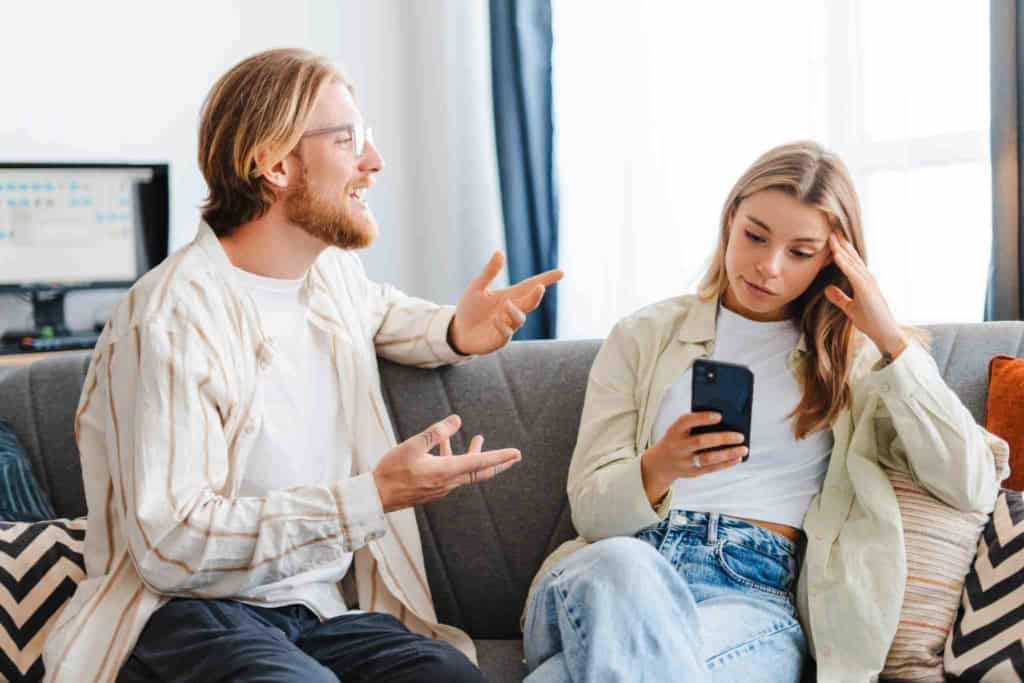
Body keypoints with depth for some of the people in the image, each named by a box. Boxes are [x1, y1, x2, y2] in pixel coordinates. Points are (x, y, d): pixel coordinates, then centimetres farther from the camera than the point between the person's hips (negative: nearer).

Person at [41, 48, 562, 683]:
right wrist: (375, 497, -24)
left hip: (319, 610, 6)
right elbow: (170, 544, -20)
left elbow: (376, 308, 39)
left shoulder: (331, 268, 12)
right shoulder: (173, 319, -15)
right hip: (185, 610, -5)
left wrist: (453, 331, 14)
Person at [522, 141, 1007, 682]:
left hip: (754, 592, -1)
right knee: (621, 566, -40)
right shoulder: (642, 337, 15)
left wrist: (890, 337, -2)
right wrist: (657, 470, -17)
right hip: (611, 573, 2)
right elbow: (590, 510, 7)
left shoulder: (854, 360, 15)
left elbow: (974, 488, 2)